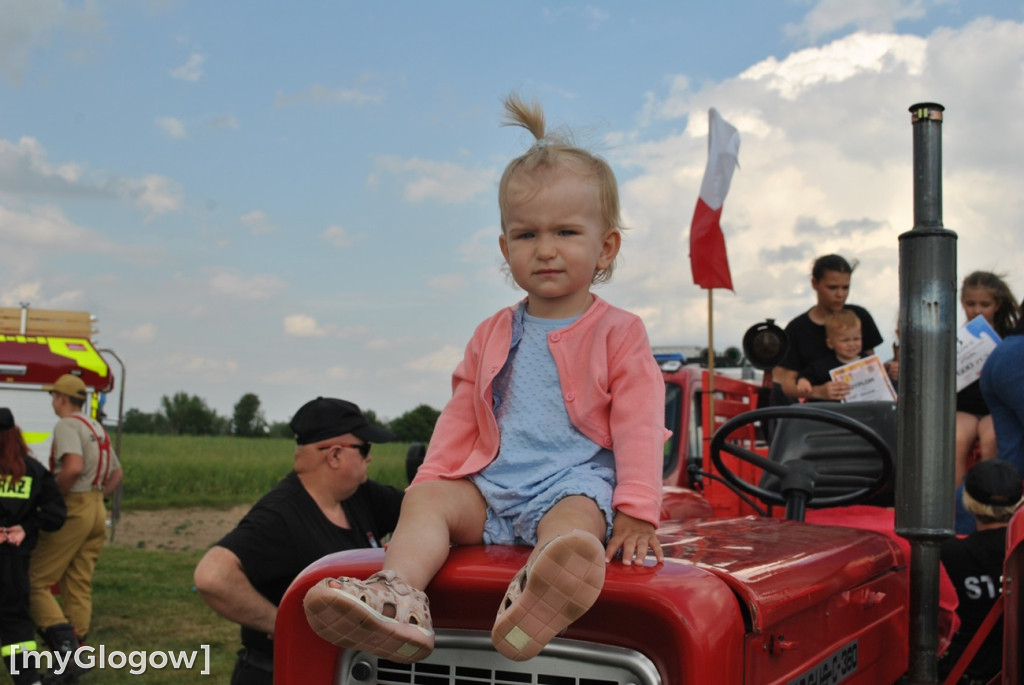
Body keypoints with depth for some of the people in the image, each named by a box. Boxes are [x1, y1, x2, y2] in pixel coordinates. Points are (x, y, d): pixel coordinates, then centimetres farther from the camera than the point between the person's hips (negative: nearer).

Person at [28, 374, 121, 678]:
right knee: (79, 586, 11)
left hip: (72, 512, -8)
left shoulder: (67, 425, -11)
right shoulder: (98, 428, 17)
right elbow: (116, 474, 25)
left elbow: (74, 467, -27)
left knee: (35, 582, -3)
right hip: (97, 511, 8)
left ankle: (64, 643, -17)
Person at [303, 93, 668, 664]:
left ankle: (537, 598, -70)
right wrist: (430, 480, 6)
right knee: (426, 499, -20)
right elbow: (461, 418, 20)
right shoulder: (492, 337, 18)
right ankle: (398, 600, -45)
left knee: (573, 519, -37)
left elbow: (639, 426, -4)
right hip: (492, 487, 5)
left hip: (575, 485, -5)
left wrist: (636, 512, -15)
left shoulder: (619, 333, 3)